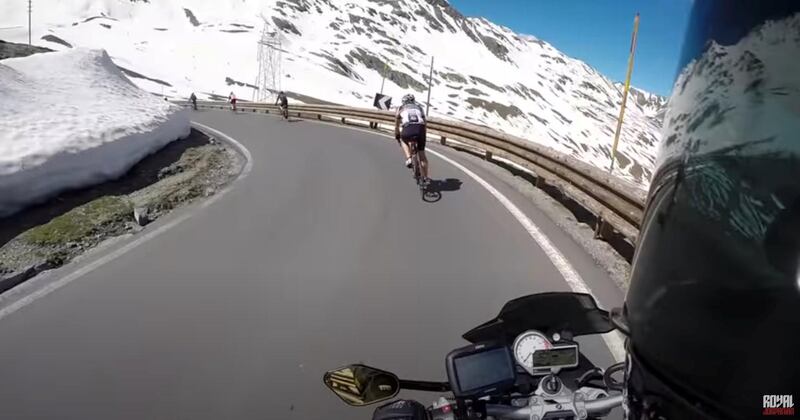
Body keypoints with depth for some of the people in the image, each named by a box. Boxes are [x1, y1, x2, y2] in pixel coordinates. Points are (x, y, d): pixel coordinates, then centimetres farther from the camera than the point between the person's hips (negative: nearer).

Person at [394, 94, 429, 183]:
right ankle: (425, 178, 20)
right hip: (421, 129, 2)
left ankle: (408, 158, 14)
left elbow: (397, 125, 33)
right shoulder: (419, 107, 32)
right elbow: (425, 122, 32)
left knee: (403, 140, 34)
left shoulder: (401, 108, 28)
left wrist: (397, 137, 47)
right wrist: (424, 135, 46)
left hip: (408, 129, -2)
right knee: (422, 154, 17)